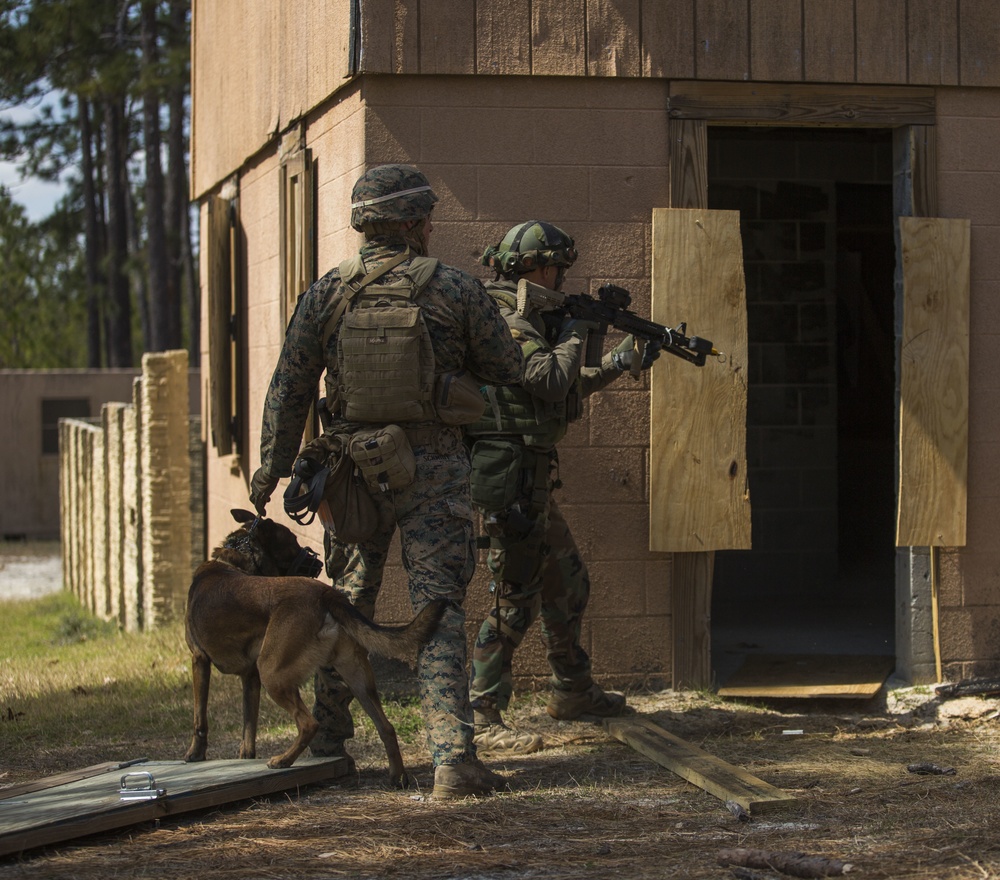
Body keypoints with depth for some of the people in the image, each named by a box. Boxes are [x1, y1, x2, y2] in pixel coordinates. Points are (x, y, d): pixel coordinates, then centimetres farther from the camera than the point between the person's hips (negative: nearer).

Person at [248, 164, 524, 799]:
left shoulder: (327, 294, 0)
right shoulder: (458, 291, -5)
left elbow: (289, 389, 4)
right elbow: (509, 375, 4)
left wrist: (272, 467, 14)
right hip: (434, 471, -2)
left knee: (346, 603, 20)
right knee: (438, 610, -4)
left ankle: (328, 740, 30)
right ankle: (454, 757, -15)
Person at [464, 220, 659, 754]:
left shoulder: (525, 317, 19)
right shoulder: (506, 318, -13)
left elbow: (564, 390, 27)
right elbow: (551, 380, -22)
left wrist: (620, 364, 24)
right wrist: (574, 334, -5)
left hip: (530, 477, 11)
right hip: (512, 474, -11)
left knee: (568, 584, 20)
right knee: (517, 596, -11)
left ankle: (573, 693, 34)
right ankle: (480, 719, -10)